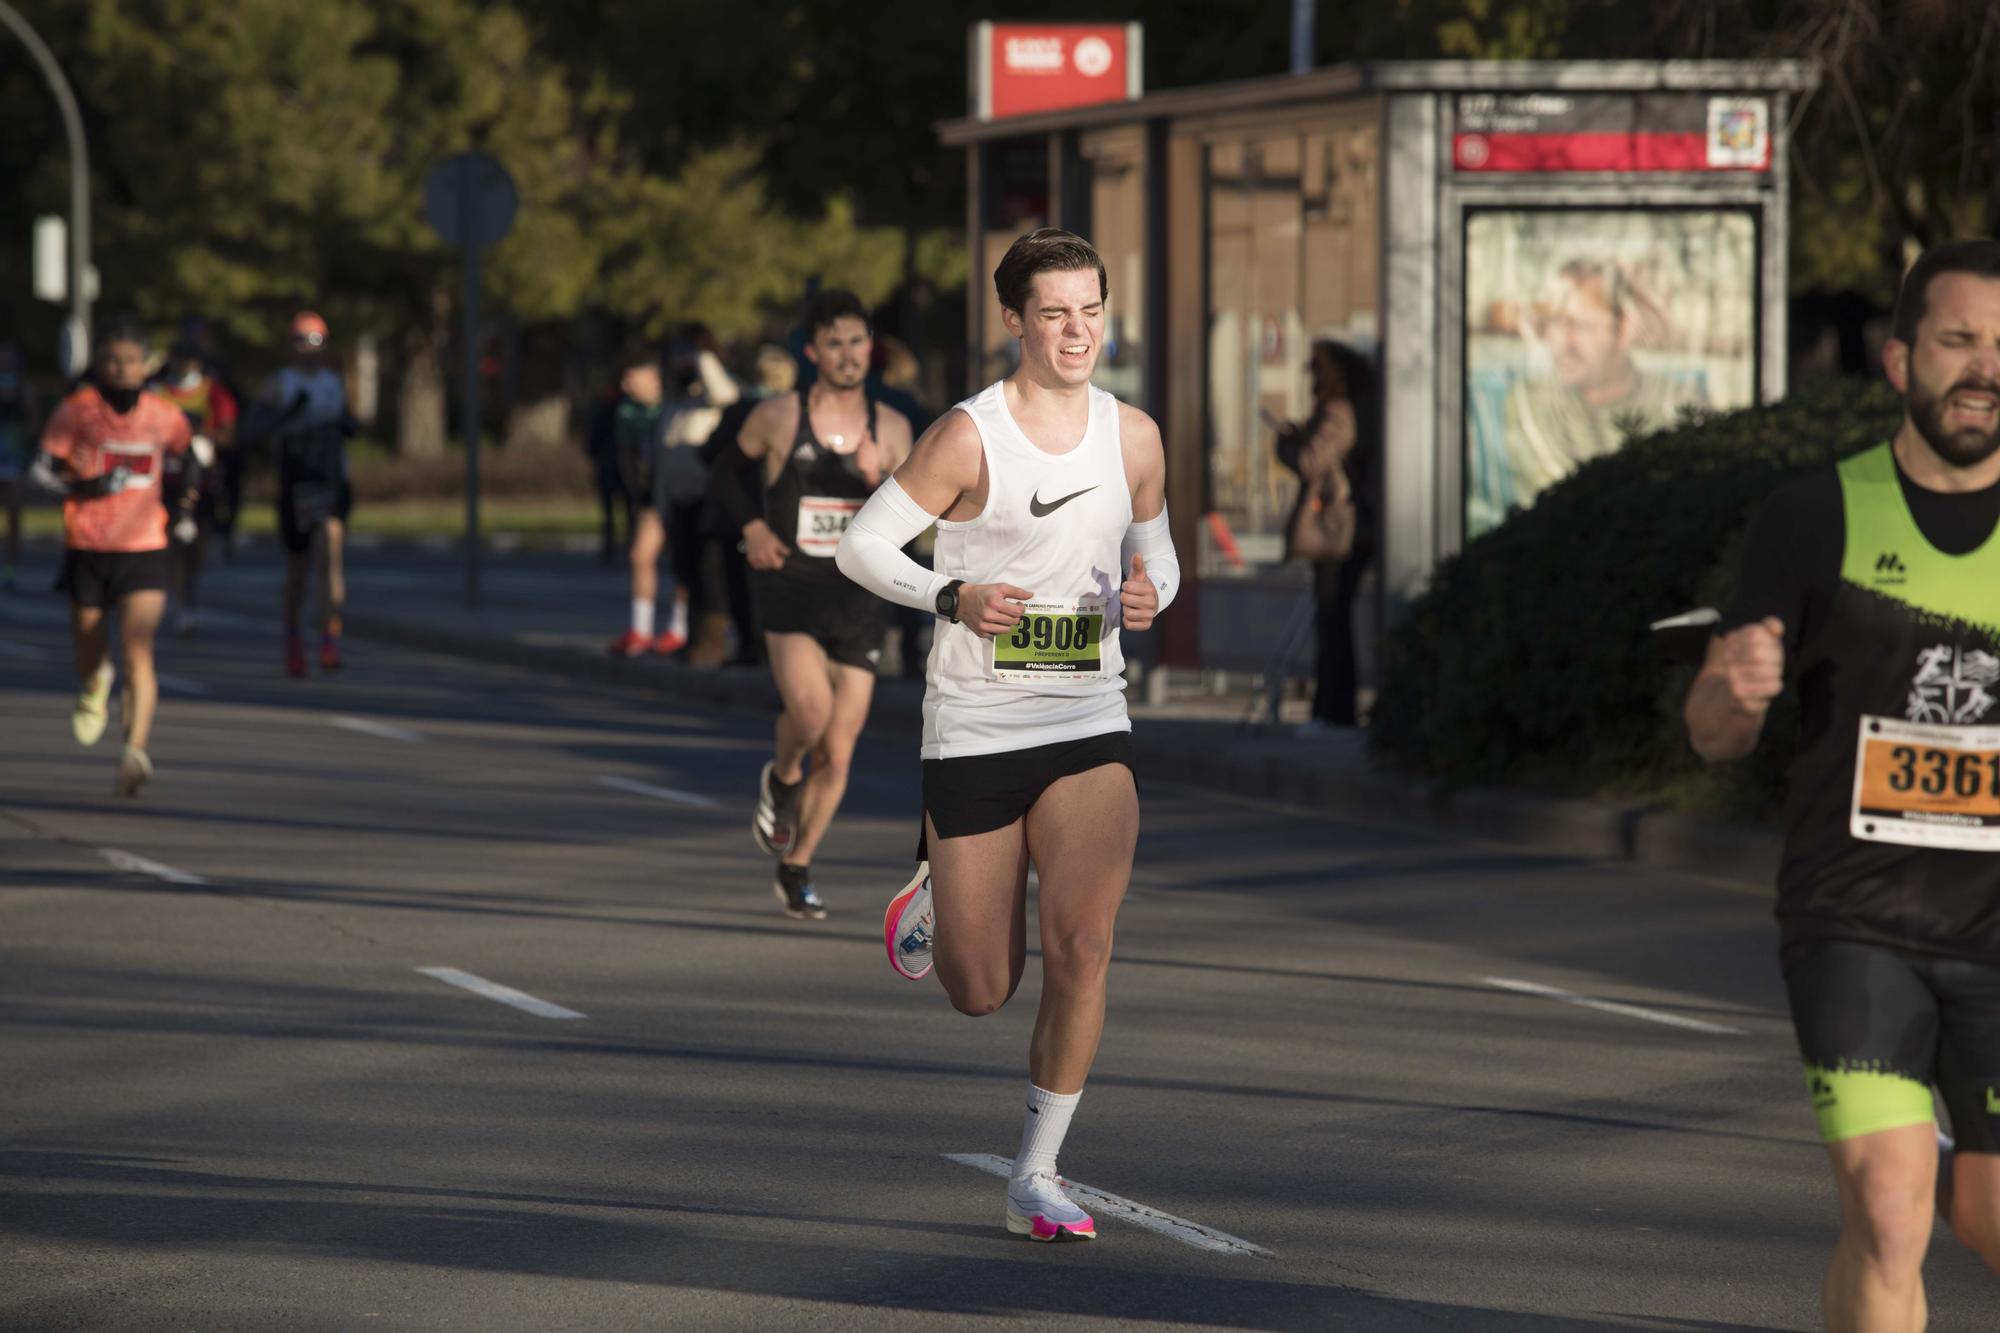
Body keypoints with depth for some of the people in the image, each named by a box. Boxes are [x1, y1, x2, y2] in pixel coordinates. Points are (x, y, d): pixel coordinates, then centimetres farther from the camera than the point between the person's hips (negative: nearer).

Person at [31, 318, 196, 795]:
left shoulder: (164, 416, 2)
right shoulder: (76, 410, -5)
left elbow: (178, 452, 22)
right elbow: (44, 468, 0)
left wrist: (190, 478, 1)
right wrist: (81, 484, -18)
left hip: (144, 549, 0)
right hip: (86, 548, 0)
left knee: (138, 654, -16)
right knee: (89, 649, 13)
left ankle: (136, 751, -23)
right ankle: (94, 687, 51)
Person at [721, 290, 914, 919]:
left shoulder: (891, 429, 4)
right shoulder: (778, 418, -2)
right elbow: (727, 468, 15)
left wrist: (879, 483, -20)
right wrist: (750, 526, -1)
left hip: (859, 597, 3)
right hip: (790, 589, -3)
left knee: (837, 754, 4)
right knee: (809, 709, -28)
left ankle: (796, 869, 23)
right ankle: (781, 779, 6)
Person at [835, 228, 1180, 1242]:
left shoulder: (1133, 437, 5)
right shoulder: (969, 436, -9)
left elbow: (1154, 551, 20)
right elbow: (861, 545, -5)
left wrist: (1149, 597, -4)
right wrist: (954, 597, -21)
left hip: (1089, 724, 2)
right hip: (974, 730, -2)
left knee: (1082, 942, -18)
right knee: (982, 991, 5)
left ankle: (1038, 1175, -5)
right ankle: (932, 889, 43)